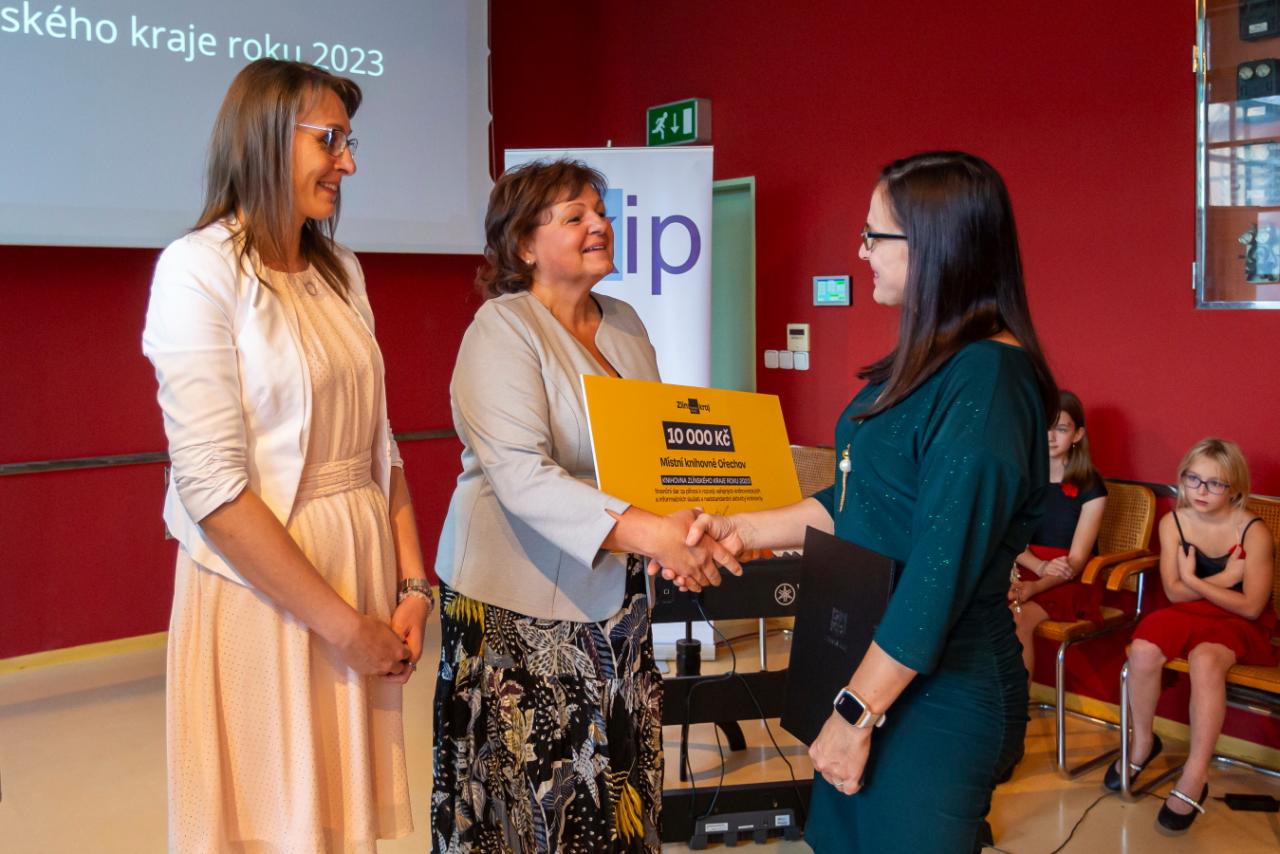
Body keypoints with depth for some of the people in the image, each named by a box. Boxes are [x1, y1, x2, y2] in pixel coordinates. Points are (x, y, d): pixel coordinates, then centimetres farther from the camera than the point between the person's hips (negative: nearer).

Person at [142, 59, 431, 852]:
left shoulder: (342, 271, 10)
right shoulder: (199, 269, -11)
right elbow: (212, 486, -17)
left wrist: (412, 584, 2)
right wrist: (342, 623, -15)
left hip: (362, 573, 6)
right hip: (262, 588, -6)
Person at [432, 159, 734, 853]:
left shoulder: (624, 323, 10)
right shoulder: (502, 330, -12)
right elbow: (521, 474, -24)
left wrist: (700, 522, -5)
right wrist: (643, 531, -33)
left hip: (613, 594, 6)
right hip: (521, 603, -6)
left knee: (617, 781, 11)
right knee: (536, 781, 5)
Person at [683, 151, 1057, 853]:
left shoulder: (984, 383, -23)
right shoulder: (928, 360, 7)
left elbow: (940, 577, -24)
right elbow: (857, 499, 13)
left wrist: (856, 714, -18)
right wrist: (742, 529, 5)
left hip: (935, 698, -9)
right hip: (871, 668, 9)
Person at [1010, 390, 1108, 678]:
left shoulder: (1090, 488, -4)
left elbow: (1076, 560, -9)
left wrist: (1033, 587, -27)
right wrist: (1040, 566, -19)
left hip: (1069, 584, -3)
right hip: (1024, 571, 3)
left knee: (1018, 619, -32)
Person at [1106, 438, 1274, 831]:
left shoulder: (1253, 532, -15)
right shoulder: (1173, 522, -4)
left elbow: (1251, 607, -16)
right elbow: (1175, 593, -7)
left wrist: (1196, 581, -14)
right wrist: (1224, 578, -16)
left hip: (1239, 623, -3)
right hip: (1189, 613, 3)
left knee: (1205, 660, -36)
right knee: (1143, 650, -28)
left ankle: (1194, 777, -26)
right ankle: (1142, 744, -2)